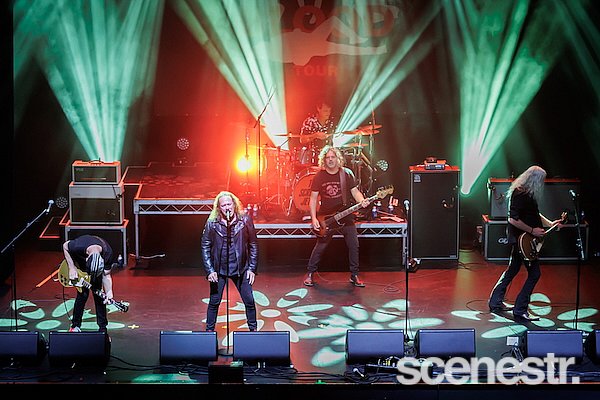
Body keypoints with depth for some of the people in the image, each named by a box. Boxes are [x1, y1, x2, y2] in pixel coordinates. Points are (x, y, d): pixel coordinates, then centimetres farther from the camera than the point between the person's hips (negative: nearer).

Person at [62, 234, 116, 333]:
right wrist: (71, 268, -21)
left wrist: (109, 292, -39)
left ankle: (102, 328, 1)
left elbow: (106, 275, -23)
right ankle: (75, 326, 5)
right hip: (79, 262, -1)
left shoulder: (107, 253, -37)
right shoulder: (78, 247, -43)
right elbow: (65, 245, -18)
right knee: (83, 293, -11)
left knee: (98, 293, -7)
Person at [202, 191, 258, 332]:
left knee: (249, 301, 4)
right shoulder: (212, 223, -6)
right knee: (214, 302, 6)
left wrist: (252, 268, -2)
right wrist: (210, 270, -7)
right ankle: (209, 331, 23)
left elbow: (253, 245, 1)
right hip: (218, 268, 0)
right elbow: (205, 247, -1)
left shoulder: (245, 220, -5)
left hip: (240, 268, 1)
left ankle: (253, 329, 23)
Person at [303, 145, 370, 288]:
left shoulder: (347, 174, -1)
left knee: (354, 245, -2)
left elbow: (355, 191, 4)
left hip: (345, 216, 1)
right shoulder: (319, 177, -4)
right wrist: (314, 219, -10)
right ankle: (310, 274, 18)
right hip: (326, 218, -1)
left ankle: (354, 275, 12)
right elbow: (313, 198, -1)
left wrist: (362, 201, -18)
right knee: (320, 247, 2)